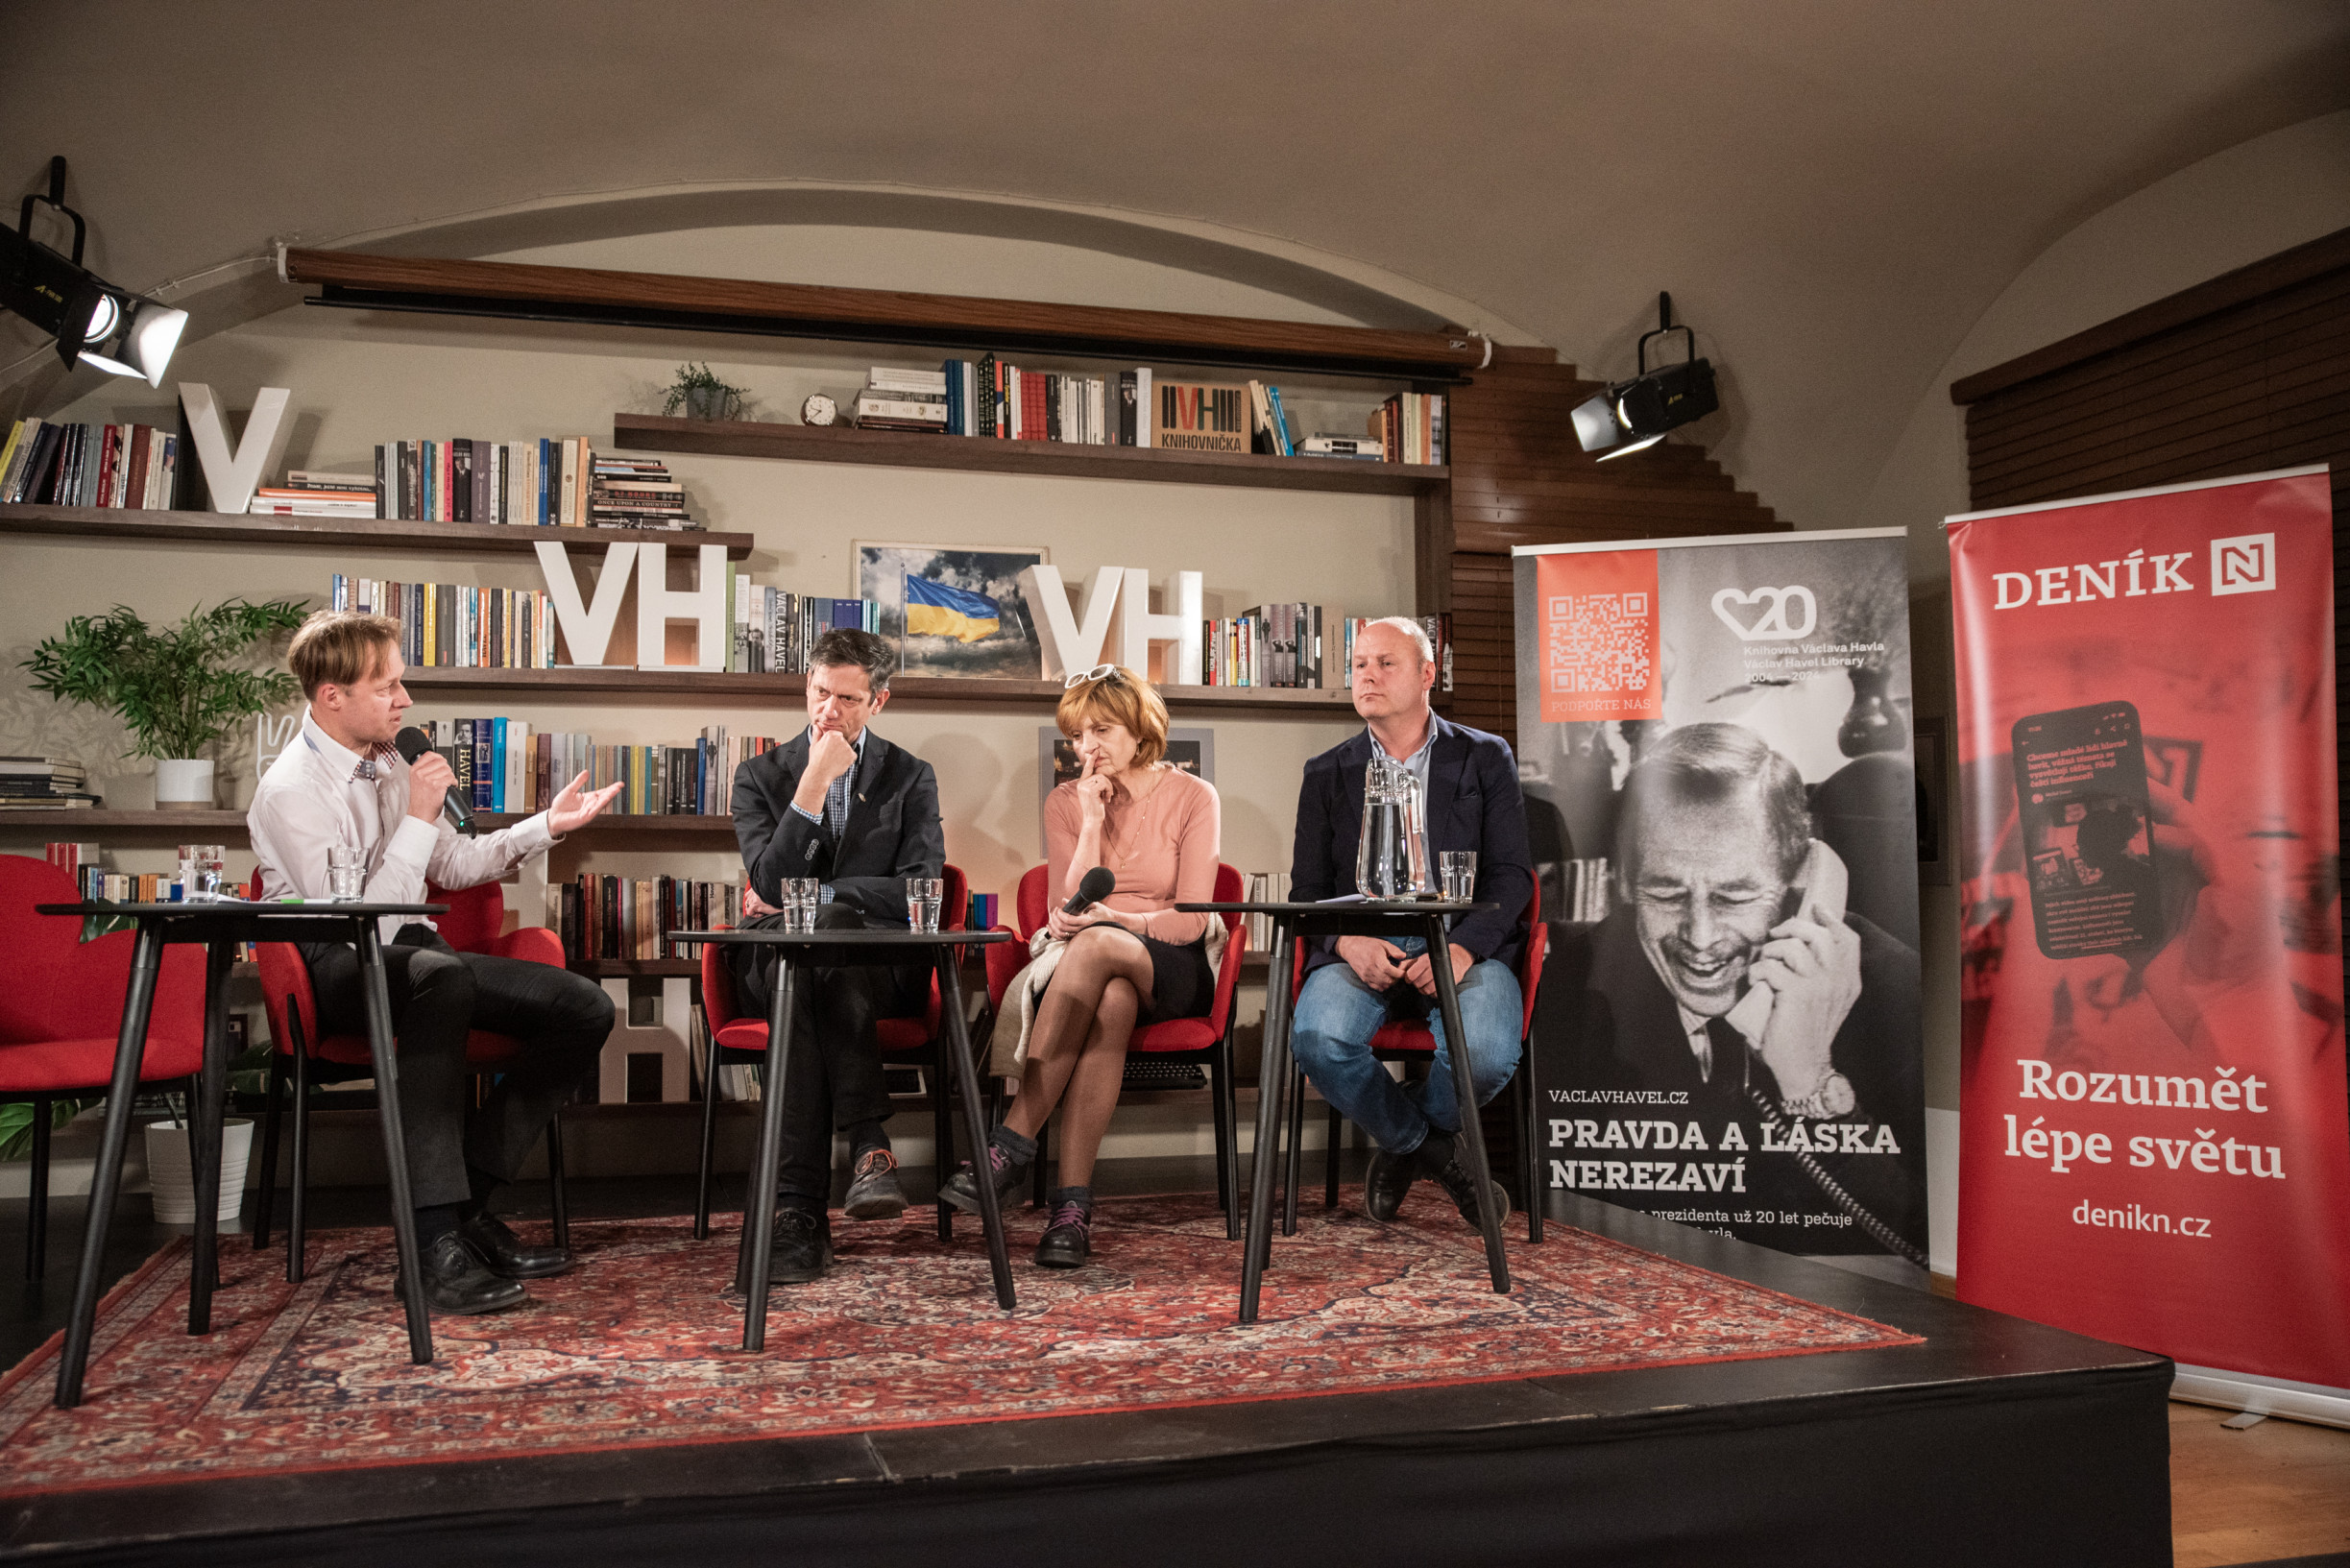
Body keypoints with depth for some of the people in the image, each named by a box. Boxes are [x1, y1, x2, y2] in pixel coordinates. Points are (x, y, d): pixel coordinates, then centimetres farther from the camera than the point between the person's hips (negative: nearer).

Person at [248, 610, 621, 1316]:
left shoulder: (386, 765, 12)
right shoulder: (291, 789, -14)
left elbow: (454, 864, 23)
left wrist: (546, 825, 10)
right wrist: (418, 818, -19)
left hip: (411, 954, 8)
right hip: (336, 972, -8)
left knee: (585, 1008, -11)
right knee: (437, 975, -43)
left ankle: (466, 1198, -10)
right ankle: (437, 1236, -43)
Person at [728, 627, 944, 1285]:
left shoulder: (911, 778, 11)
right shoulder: (761, 775, 12)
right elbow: (770, 885, -5)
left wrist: (809, 896, -7)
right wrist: (813, 784, -14)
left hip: (880, 970, -1)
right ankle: (869, 1146, -41)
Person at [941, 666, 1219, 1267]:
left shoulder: (1193, 797, 0)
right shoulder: (1066, 802, 9)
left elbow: (1191, 921, -7)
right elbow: (1064, 916, -2)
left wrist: (1116, 919, -24)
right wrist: (1093, 822, -9)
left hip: (1168, 970, -2)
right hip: (1086, 969, 2)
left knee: (1095, 945, -37)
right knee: (1109, 1004, -37)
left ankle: (1012, 1143, -36)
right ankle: (1074, 1203, -39)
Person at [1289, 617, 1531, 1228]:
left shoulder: (1485, 758, 10)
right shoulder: (1326, 774, 15)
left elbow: (1511, 874, 3)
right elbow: (1308, 889, 9)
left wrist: (1463, 947, -16)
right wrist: (1349, 941, -14)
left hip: (1464, 946, -1)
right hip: (1359, 947, 1)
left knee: (1487, 1054, -32)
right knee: (1318, 1038, -31)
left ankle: (1408, 1136, 7)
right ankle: (1425, 1145, 1)